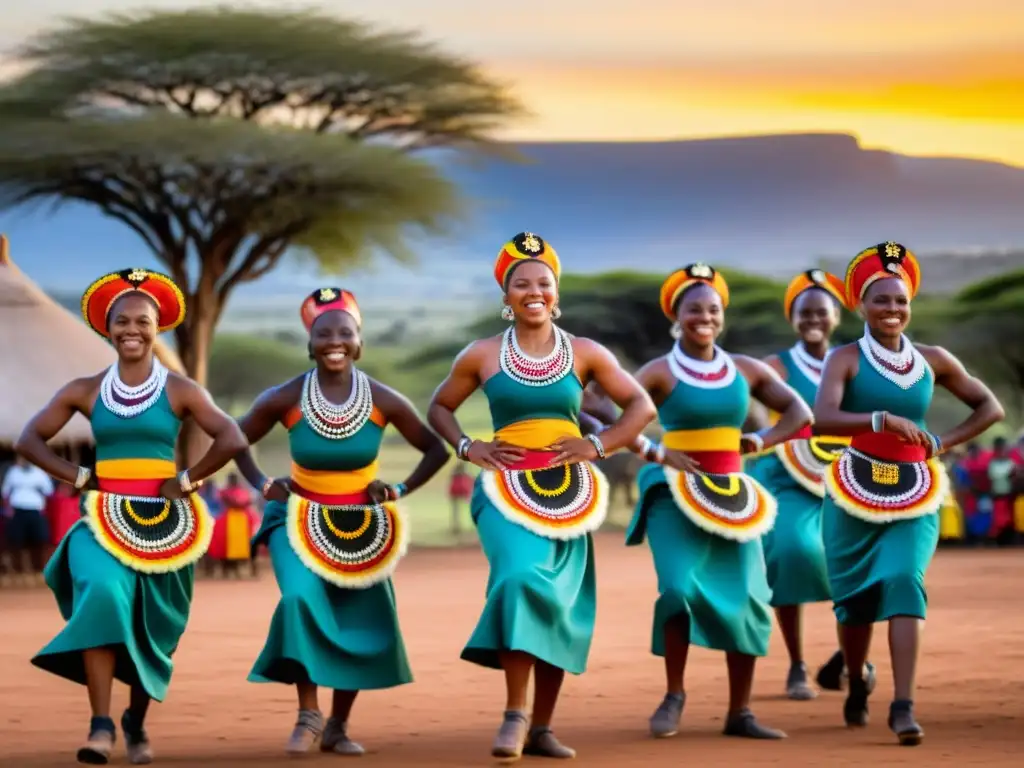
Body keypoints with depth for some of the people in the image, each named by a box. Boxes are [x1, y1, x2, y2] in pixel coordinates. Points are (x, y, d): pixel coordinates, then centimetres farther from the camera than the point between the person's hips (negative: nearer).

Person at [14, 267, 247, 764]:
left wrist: (187, 481, -9)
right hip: (103, 517, 0)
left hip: (161, 519, 0)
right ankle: (101, 726, -29)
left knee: (151, 627, 7)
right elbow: (29, 440, 8)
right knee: (103, 594, -27)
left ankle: (136, 723, 32)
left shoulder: (179, 391, -1)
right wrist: (79, 477, -2)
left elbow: (232, 440, -9)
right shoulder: (86, 391, 4)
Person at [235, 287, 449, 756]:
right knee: (302, 599, -26)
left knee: (365, 621, 2)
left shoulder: (383, 400, -14)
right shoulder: (285, 399, -15)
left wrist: (401, 490, -12)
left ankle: (338, 726, 22)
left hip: (361, 524, 2)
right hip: (300, 518, -2)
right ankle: (308, 713, -15)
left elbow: (436, 449, -1)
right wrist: (262, 485, -11)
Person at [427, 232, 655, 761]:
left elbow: (640, 405, 9)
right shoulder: (482, 355, 3)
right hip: (508, 488, -2)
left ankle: (541, 727, 13)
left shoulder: (584, 354, 3)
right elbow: (439, 408, 15)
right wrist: (469, 449, -1)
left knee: (560, 604, 4)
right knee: (522, 580, -26)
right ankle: (515, 714, -21)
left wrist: (598, 445, -4)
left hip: (566, 490, 2)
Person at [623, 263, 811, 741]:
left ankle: (740, 714, 7)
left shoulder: (746, 370, 7)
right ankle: (674, 695, 1)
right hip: (676, 491, -4)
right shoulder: (660, 371, -5)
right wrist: (655, 452, -19)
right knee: (681, 587, -19)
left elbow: (799, 413, 12)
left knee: (745, 598, -1)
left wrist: (759, 442, -1)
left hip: (731, 490, 4)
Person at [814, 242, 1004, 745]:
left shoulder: (932, 361, 4)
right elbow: (822, 419, -23)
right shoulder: (846, 359, -6)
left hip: (915, 494, 1)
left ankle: (903, 706, -21)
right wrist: (883, 419, -36)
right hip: (856, 493, -1)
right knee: (856, 595, 9)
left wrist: (941, 443, 0)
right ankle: (856, 687, 36)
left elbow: (990, 408, 13)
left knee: (903, 582, -17)